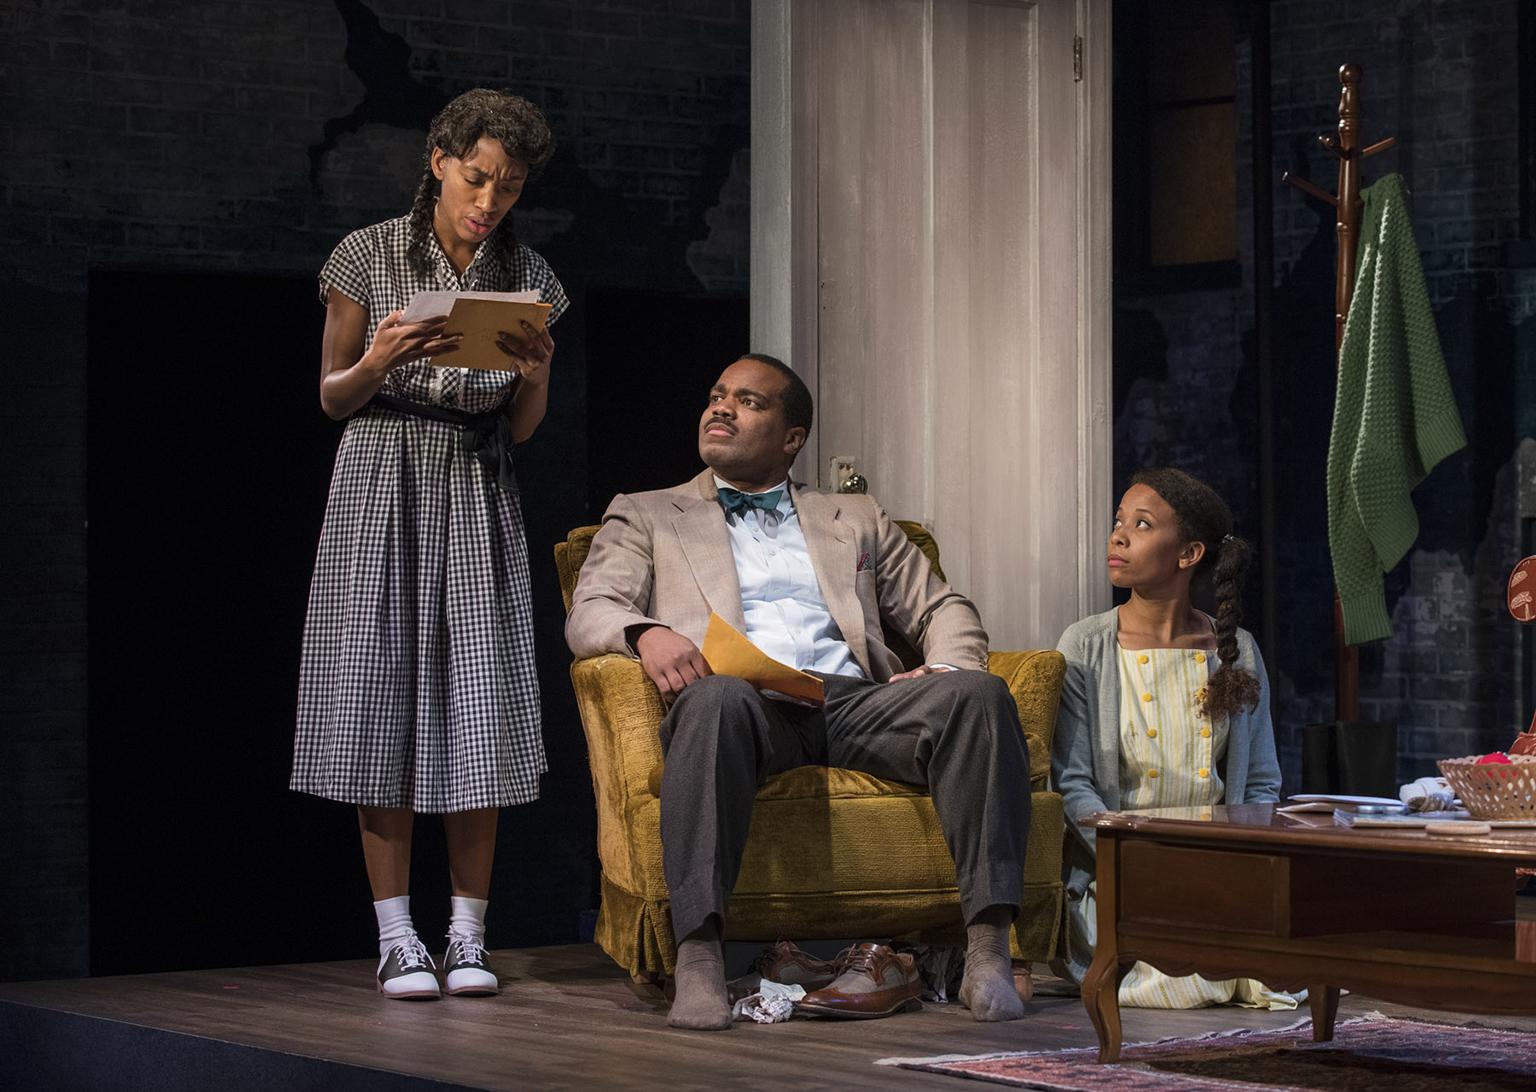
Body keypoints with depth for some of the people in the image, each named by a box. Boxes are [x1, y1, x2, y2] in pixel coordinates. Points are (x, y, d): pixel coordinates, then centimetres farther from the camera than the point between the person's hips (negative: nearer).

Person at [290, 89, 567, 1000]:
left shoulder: (528, 277, 7)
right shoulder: (369, 257, 0)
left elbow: (521, 430, 10)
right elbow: (332, 398, 4)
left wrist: (535, 377, -11)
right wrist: (381, 362, -16)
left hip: (477, 496, 2)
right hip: (383, 488, -2)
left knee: (479, 703, -3)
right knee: (384, 695, -5)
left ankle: (468, 935, 2)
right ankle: (397, 936, -1)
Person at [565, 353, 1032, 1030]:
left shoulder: (856, 520, 32)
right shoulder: (645, 517, 25)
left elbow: (943, 610, 27)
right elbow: (587, 616, 11)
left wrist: (945, 668, 2)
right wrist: (647, 631, -14)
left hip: (853, 701, 3)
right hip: (748, 703, -2)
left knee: (979, 695, -28)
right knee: (719, 698, -41)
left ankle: (987, 951, -35)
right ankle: (697, 959, -48)